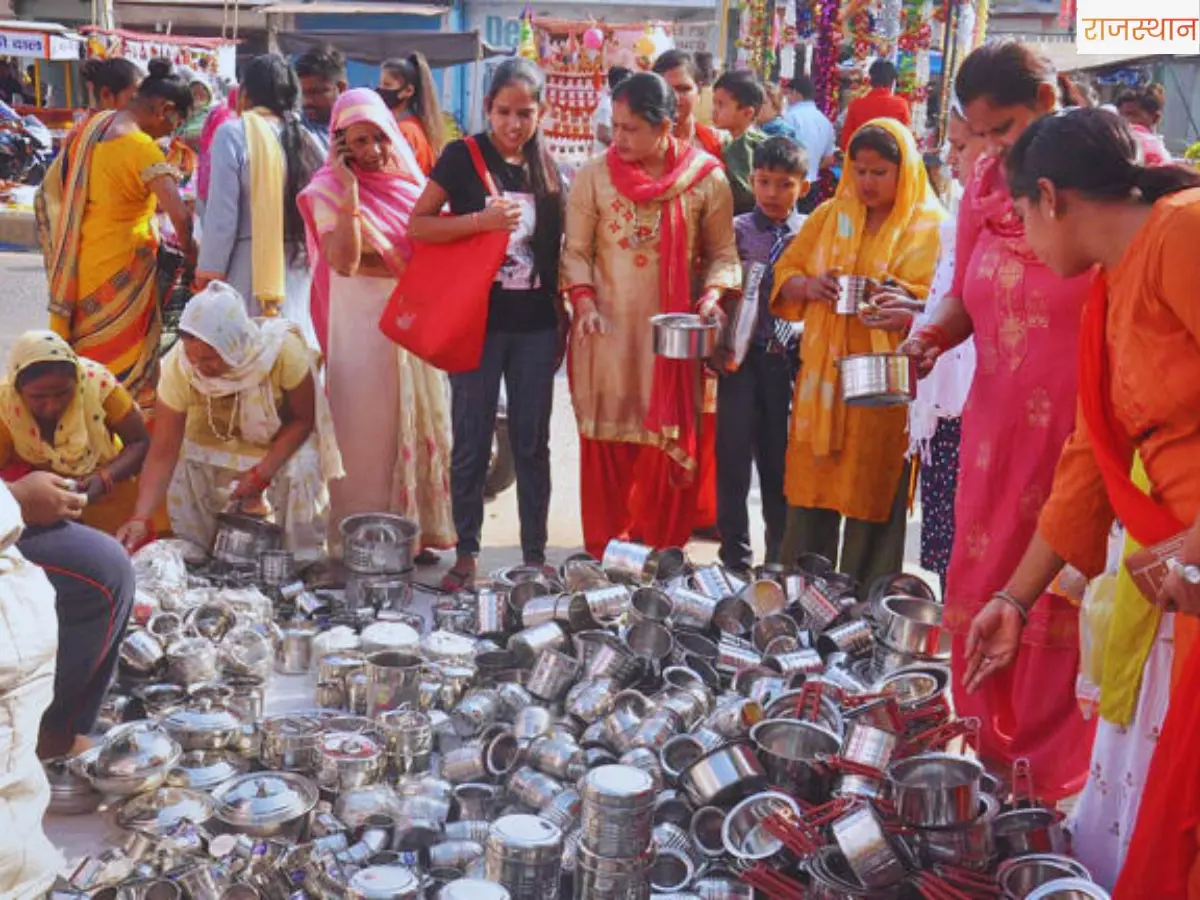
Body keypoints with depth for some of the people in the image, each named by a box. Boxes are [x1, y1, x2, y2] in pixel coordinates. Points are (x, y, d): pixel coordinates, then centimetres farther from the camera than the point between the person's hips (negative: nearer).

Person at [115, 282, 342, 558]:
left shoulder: (284, 350, -35)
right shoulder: (178, 366, -31)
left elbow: (303, 419, -19)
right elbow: (163, 453, -27)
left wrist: (262, 473, -26)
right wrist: (141, 518, -37)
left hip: (284, 435, -1)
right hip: (215, 436, 2)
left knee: (300, 473, -19)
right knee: (183, 469, -14)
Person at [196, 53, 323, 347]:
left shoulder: (234, 133, -8)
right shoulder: (305, 138, 4)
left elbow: (222, 213, -11)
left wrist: (209, 271, -3)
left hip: (250, 267, -4)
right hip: (297, 268, 5)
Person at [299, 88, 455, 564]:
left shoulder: (409, 181, 8)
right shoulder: (331, 190, -6)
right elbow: (343, 262, -20)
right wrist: (350, 193, -21)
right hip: (362, 323, -5)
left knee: (416, 422, 8)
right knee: (367, 428, 0)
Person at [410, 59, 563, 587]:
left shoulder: (548, 168, 9)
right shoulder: (464, 157, -2)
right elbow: (417, 225, -7)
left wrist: (563, 320, 10)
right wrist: (482, 219, -19)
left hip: (535, 325, 3)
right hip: (478, 320, -3)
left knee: (532, 443, 8)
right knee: (472, 443, 3)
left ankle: (535, 555, 16)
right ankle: (466, 554, 14)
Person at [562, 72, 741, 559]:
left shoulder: (706, 179, 0)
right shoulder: (594, 176, 0)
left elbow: (722, 252, 8)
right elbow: (576, 251, 4)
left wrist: (712, 295, -10)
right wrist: (584, 302, -11)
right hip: (607, 331, 0)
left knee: (671, 444, 2)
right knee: (607, 441, 4)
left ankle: (662, 551, 17)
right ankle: (604, 552, 17)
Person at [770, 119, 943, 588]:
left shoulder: (929, 227, 0)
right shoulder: (830, 216, 13)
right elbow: (784, 275, 13)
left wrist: (910, 307, -28)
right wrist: (810, 287, -9)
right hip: (823, 372, 4)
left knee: (875, 495, 0)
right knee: (810, 484, 6)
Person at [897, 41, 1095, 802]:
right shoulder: (985, 187, 8)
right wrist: (933, 337, -4)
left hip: (1083, 429, -5)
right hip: (997, 425, 6)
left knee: (1064, 601, 3)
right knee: (981, 594, 12)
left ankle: (1054, 775, 20)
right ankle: (987, 755, 31)